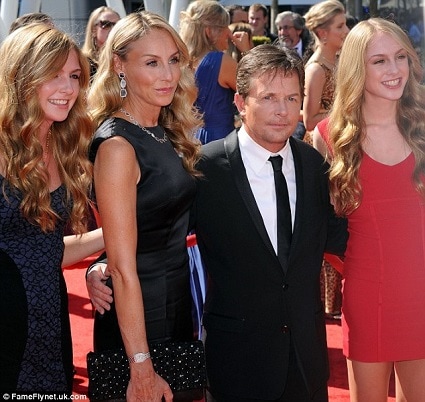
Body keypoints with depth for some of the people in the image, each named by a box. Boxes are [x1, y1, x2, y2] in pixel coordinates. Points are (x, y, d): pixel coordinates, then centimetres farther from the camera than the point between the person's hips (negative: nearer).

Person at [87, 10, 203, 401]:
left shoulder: (168, 133, 4)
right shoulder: (117, 145, -21)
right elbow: (122, 268, -22)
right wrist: (141, 369, -22)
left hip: (179, 303, 8)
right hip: (139, 314, -8)